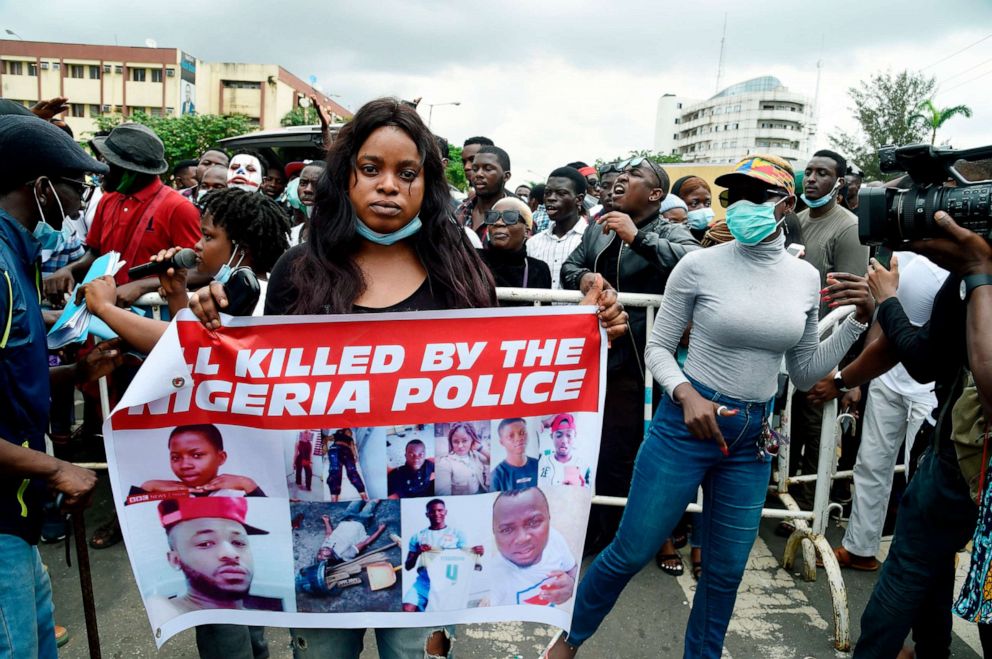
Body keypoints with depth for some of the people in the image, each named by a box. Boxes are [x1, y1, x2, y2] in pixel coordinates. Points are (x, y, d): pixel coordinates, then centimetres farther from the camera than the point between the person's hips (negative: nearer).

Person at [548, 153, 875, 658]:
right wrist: (686, 394, -20)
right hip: (685, 422, -4)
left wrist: (860, 319, 0)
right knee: (631, 552, 3)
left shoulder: (805, 277, 3)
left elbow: (806, 373, 10)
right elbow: (658, 348, -3)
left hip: (752, 434, 4)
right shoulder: (700, 265, -9)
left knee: (727, 569, 15)